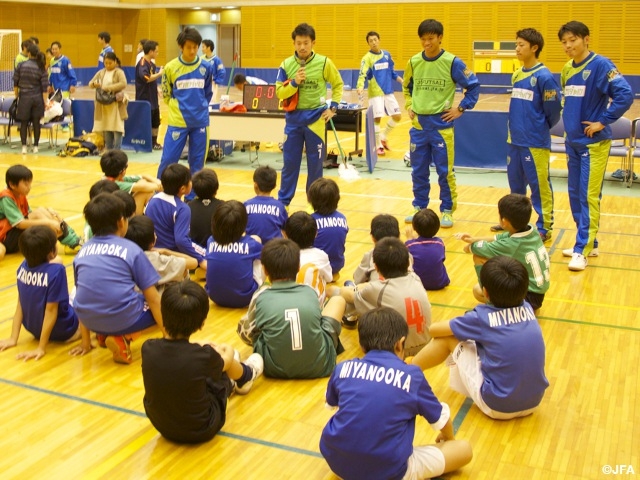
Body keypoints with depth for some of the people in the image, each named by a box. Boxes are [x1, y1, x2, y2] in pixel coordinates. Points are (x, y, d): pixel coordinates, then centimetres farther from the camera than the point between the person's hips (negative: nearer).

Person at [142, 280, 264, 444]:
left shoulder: (148, 348, -20)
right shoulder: (204, 356, -29)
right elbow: (224, 363, -3)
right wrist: (228, 351, 19)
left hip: (161, 425, 4)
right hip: (201, 430, -3)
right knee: (227, 353, 13)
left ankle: (231, 383, 54)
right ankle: (247, 375, 46)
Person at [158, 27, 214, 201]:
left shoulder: (205, 68, 1)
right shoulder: (170, 67, -4)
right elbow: (165, 94, 9)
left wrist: (199, 108, 11)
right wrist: (180, 107, 8)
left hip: (200, 122, 2)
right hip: (177, 122, -2)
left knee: (197, 163, 7)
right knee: (168, 160, -2)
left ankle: (191, 199, 19)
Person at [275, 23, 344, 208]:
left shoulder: (324, 62, -4)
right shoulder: (286, 64, -1)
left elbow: (338, 84, 8)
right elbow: (279, 93, -2)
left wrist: (333, 107, -1)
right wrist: (294, 83, -18)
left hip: (315, 118, -1)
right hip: (293, 118, 1)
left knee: (315, 162, 6)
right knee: (290, 161, 7)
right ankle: (283, 201, 18)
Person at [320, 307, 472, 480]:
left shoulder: (343, 368, 4)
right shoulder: (412, 376, -2)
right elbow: (441, 418, 15)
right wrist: (448, 438, 39)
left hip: (336, 461, 4)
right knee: (464, 449, 12)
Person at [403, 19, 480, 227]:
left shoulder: (452, 62, -8)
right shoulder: (414, 61, 4)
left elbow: (473, 86, 0)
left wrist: (461, 108, -5)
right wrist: (409, 106, 9)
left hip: (441, 124, -4)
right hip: (419, 124, 4)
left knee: (445, 170, 1)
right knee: (418, 170, 10)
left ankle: (447, 211, 12)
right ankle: (419, 208, 23)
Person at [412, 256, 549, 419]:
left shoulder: (483, 317, -12)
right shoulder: (527, 308, 0)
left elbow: (433, 330, -1)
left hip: (497, 405, -5)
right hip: (533, 402, 6)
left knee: (449, 338, 5)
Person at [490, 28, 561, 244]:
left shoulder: (544, 76, -13)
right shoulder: (516, 75, 9)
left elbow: (554, 109, -9)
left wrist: (541, 128, 3)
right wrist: (516, 128, 16)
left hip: (535, 142, -7)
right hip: (515, 140, 7)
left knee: (539, 185, 0)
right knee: (515, 183, 17)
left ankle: (544, 227, 10)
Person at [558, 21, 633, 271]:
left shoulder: (600, 65, -13)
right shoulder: (566, 70, 9)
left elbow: (625, 94, -21)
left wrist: (603, 121, -18)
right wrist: (569, 122, 10)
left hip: (593, 142, -8)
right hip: (572, 141, 8)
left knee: (588, 196, -5)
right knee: (575, 194, 12)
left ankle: (582, 250, -1)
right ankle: (589, 242, 24)